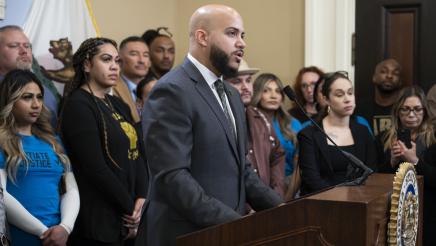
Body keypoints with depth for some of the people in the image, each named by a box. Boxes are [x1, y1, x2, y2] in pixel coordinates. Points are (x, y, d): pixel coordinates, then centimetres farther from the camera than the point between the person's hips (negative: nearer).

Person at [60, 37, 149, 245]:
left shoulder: (117, 104, 14)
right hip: (97, 220, -7)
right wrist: (130, 208, -10)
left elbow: (137, 155, 11)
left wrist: (141, 199, -4)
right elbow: (95, 167, -17)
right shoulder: (78, 105, -10)